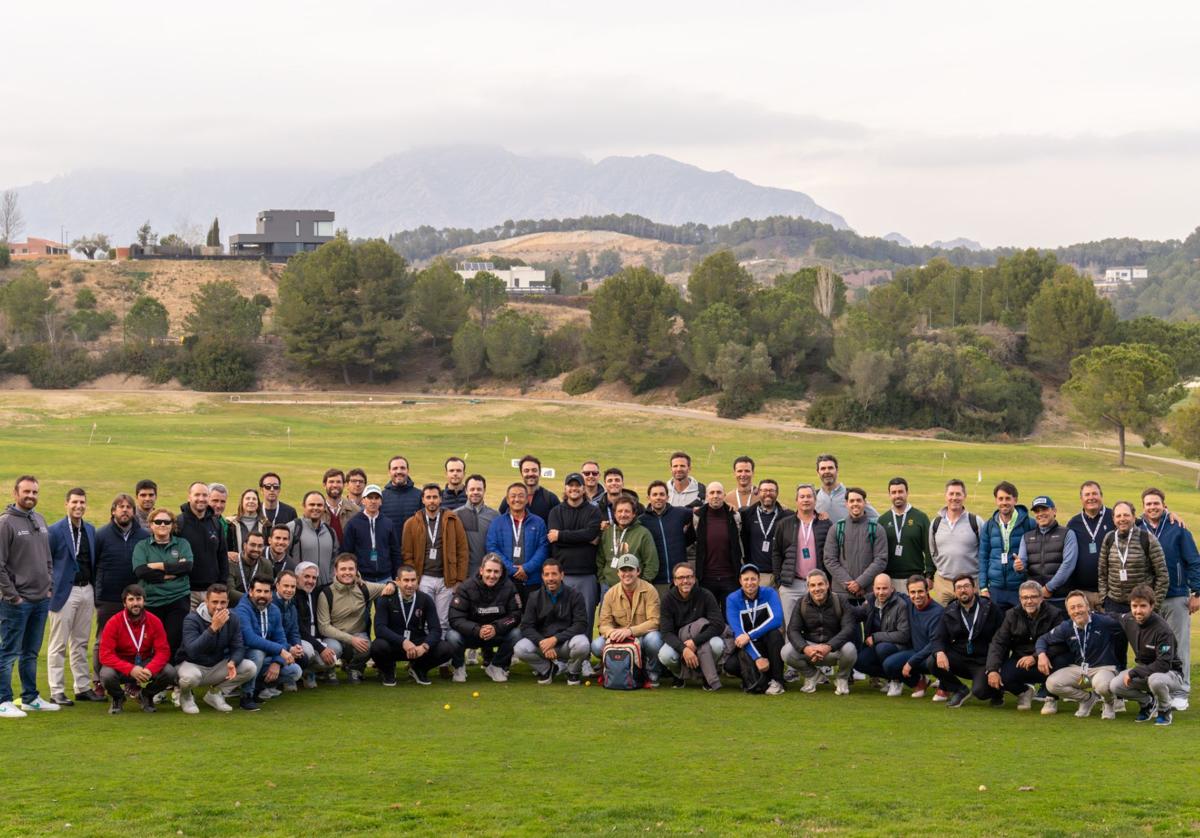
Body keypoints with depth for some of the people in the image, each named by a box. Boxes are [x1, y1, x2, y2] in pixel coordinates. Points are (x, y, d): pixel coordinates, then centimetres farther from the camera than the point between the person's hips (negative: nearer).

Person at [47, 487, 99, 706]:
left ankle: (83, 688, 18)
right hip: (64, 592, -6)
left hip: (87, 591, 6)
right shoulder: (55, 531, -7)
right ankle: (57, 692, 1)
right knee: (58, 645, -1)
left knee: (80, 644, 12)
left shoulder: (90, 530, 11)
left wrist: (95, 591, 11)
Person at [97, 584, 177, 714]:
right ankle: (117, 697, 4)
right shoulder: (114, 623, -15)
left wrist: (150, 669, -32)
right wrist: (131, 669, -34)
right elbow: (106, 655, -21)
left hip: (146, 663, 2)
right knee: (107, 675, -35)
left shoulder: (155, 622, -9)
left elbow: (163, 651, -12)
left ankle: (146, 696, 8)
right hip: (121, 665, -2)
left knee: (170, 672, -25)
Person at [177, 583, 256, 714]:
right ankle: (186, 696, -1)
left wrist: (232, 662, -29)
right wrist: (213, 628, -42)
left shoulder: (232, 619, -5)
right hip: (193, 665, -5)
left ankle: (215, 693, 4)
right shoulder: (192, 619, -21)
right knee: (190, 677, -40)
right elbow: (192, 651, -34)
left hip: (218, 666, 5)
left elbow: (238, 647, -4)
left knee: (250, 668, -17)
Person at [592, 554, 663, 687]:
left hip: (643, 636, -3)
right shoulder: (611, 594, 1)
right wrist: (611, 632, -25)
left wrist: (630, 631, -30)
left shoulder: (649, 590, -9)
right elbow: (604, 623, 0)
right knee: (597, 646, -24)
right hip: (619, 639, 3)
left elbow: (654, 621, -16)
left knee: (653, 638, -38)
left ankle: (652, 675, -10)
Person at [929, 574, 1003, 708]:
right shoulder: (949, 612, 7)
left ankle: (996, 692, 14)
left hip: (983, 661, -3)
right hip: (960, 658, 3)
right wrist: (940, 652, -21)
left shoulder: (991, 609, -3)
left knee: (980, 691, -28)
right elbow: (939, 638, 3)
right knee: (932, 663, -23)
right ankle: (960, 691, 3)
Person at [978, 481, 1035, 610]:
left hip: (1022, 588, -3)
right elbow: (983, 557, 10)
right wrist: (983, 587, 4)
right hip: (996, 589, 3)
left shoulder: (1029, 523, -3)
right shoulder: (988, 526, 8)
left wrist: (1025, 563, -19)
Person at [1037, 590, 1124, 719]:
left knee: (1102, 685, -40)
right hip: (1077, 669, 4)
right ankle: (1088, 698, 8)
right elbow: (1043, 639, 10)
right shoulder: (1065, 627, -1)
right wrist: (1041, 654, -7)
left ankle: (1109, 703, 3)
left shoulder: (1104, 622, -13)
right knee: (1052, 684, -19)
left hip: (1103, 668, -4)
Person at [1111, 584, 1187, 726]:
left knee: (1155, 680, -41)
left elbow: (1164, 665, -31)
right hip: (1142, 670, 6)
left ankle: (1165, 710, -7)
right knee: (1115, 686, -18)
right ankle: (1147, 702, 11)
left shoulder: (1162, 630, -27)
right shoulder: (1128, 620, -8)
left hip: (1170, 673, -6)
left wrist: (1133, 673, -30)